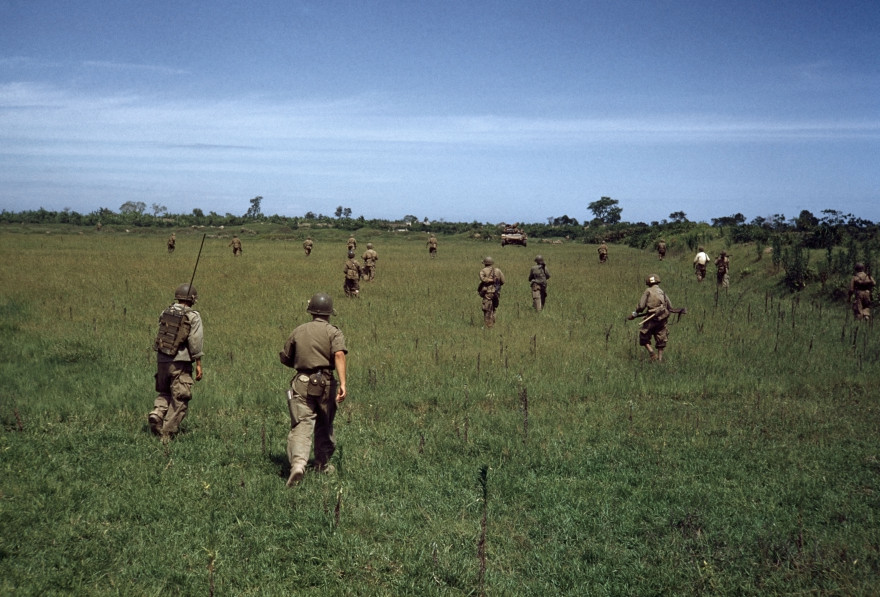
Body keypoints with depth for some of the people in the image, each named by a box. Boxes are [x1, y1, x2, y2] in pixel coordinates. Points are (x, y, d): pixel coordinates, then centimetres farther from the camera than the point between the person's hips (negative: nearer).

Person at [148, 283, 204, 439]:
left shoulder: (165, 313, 8)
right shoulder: (193, 316, -7)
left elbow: (160, 337, 12)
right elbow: (196, 342, -10)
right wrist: (198, 364, -6)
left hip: (162, 360, 5)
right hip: (180, 362, -5)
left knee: (165, 393, 24)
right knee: (179, 400, 3)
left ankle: (157, 413, -4)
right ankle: (167, 434, 0)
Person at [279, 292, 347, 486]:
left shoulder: (298, 331, 12)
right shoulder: (333, 332, 2)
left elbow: (285, 358, 18)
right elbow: (339, 355, -16)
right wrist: (342, 383, -24)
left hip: (301, 383, 1)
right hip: (325, 384, -1)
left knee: (301, 425, -7)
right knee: (324, 425, 18)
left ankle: (298, 462, -29)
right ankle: (322, 464, 30)